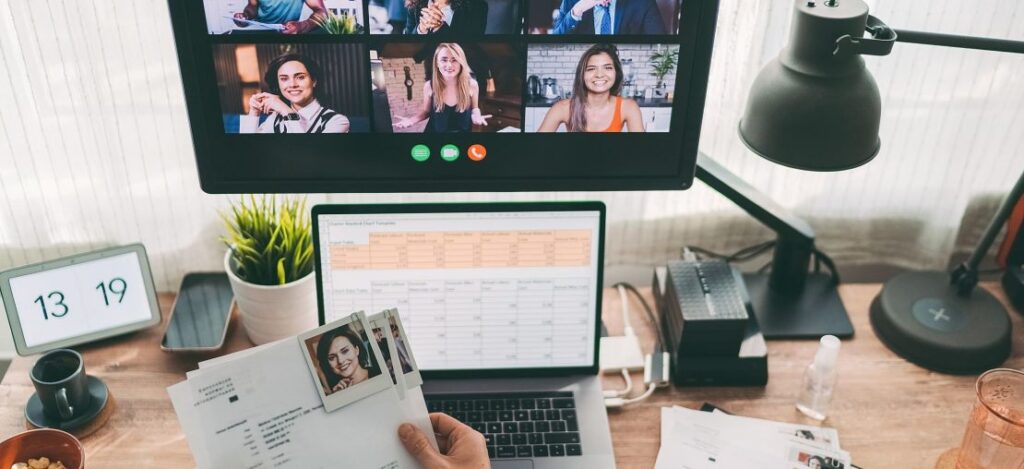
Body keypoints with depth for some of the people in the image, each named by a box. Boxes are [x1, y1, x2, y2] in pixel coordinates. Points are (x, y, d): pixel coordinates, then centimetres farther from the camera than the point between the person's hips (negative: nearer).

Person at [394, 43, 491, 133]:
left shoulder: (471, 84, -14)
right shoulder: (429, 86, -14)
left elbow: (474, 108, 3)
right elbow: (426, 111, 1)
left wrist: (476, 116, -18)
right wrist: (412, 120, -16)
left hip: (463, 131, 0)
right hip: (435, 131, 0)